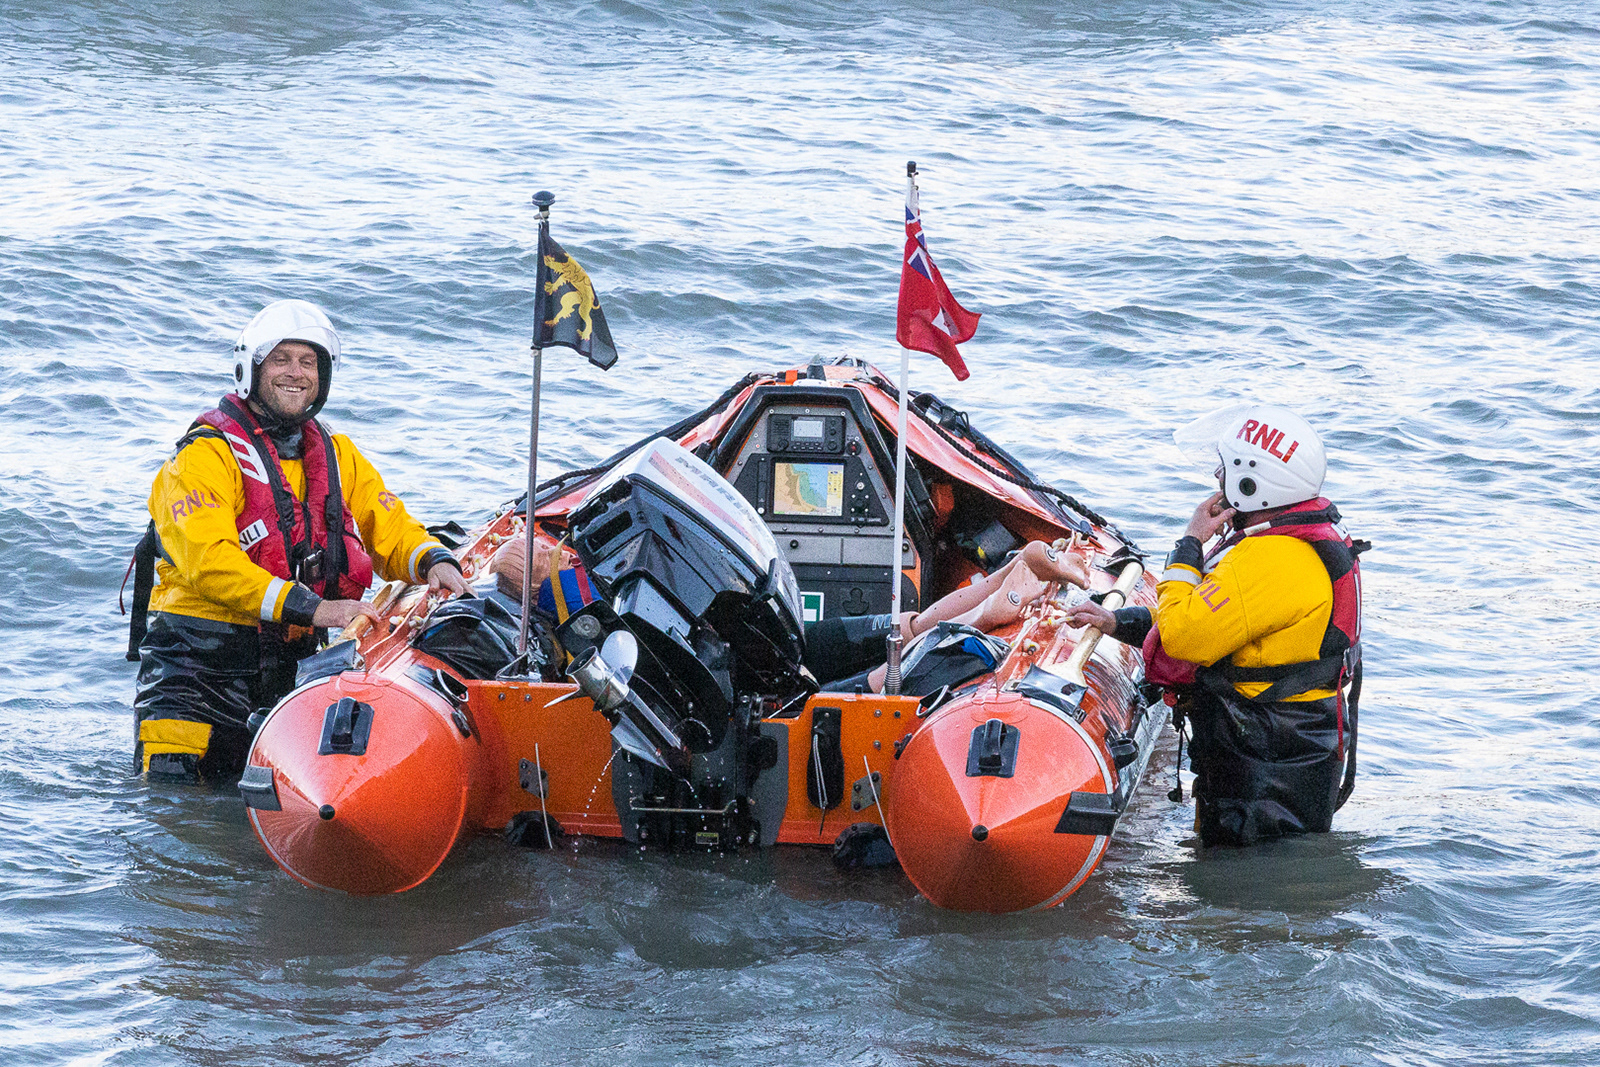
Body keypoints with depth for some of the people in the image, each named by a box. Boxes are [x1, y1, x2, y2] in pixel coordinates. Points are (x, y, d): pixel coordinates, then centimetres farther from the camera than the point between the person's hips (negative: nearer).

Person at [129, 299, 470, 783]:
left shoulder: (338, 457, 13)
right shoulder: (206, 455, -9)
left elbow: (392, 530, 14)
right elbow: (208, 562, -22)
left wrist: (434, 562, -11)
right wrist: (312, 607, -30)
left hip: (292, 665, 5)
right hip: (198, 666, -5)